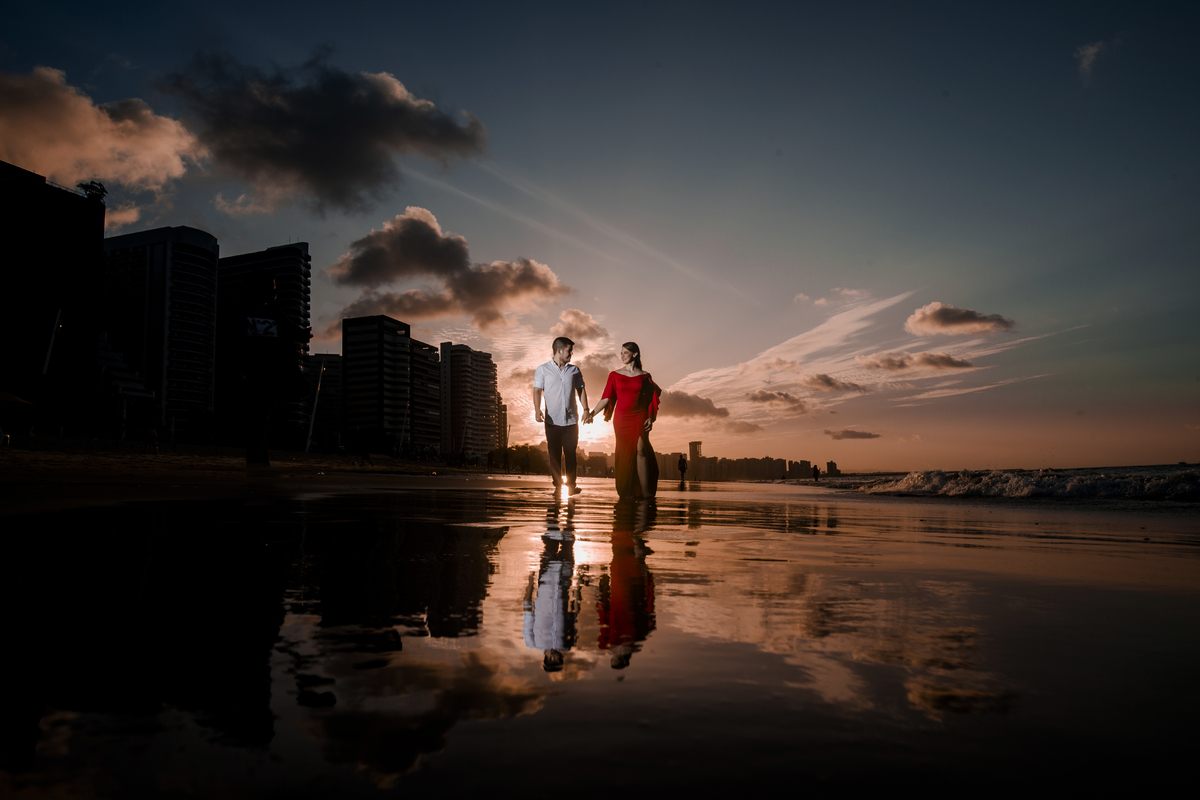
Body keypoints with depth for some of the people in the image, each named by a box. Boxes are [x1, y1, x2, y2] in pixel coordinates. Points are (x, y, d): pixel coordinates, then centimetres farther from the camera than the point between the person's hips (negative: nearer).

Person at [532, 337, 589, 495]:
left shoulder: (574, 370, 11)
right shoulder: (542, 369, 3)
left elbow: (581, 390, 13)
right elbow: (537, 390, -3)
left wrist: (586, 409, 2)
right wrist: (537, 410, -18)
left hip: (571, 420, 2)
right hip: (552, 420, -2)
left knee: (570, 453, 3)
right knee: (554, 454, 1)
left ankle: (571, 485, 11)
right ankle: (557, 485, 9)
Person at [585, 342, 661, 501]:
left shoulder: (645, 376, 6)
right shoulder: (615, 375, 6)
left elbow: (652, 400, 8)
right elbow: (607, 398, 2)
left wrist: (651, 418, -4)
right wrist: (592, 413, -10)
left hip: (639, 417, -1)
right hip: (621, 417, 1)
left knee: (641, 450, -16)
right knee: (625, 453, 0)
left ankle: (645, 491, -15)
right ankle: (627, 492, 6)